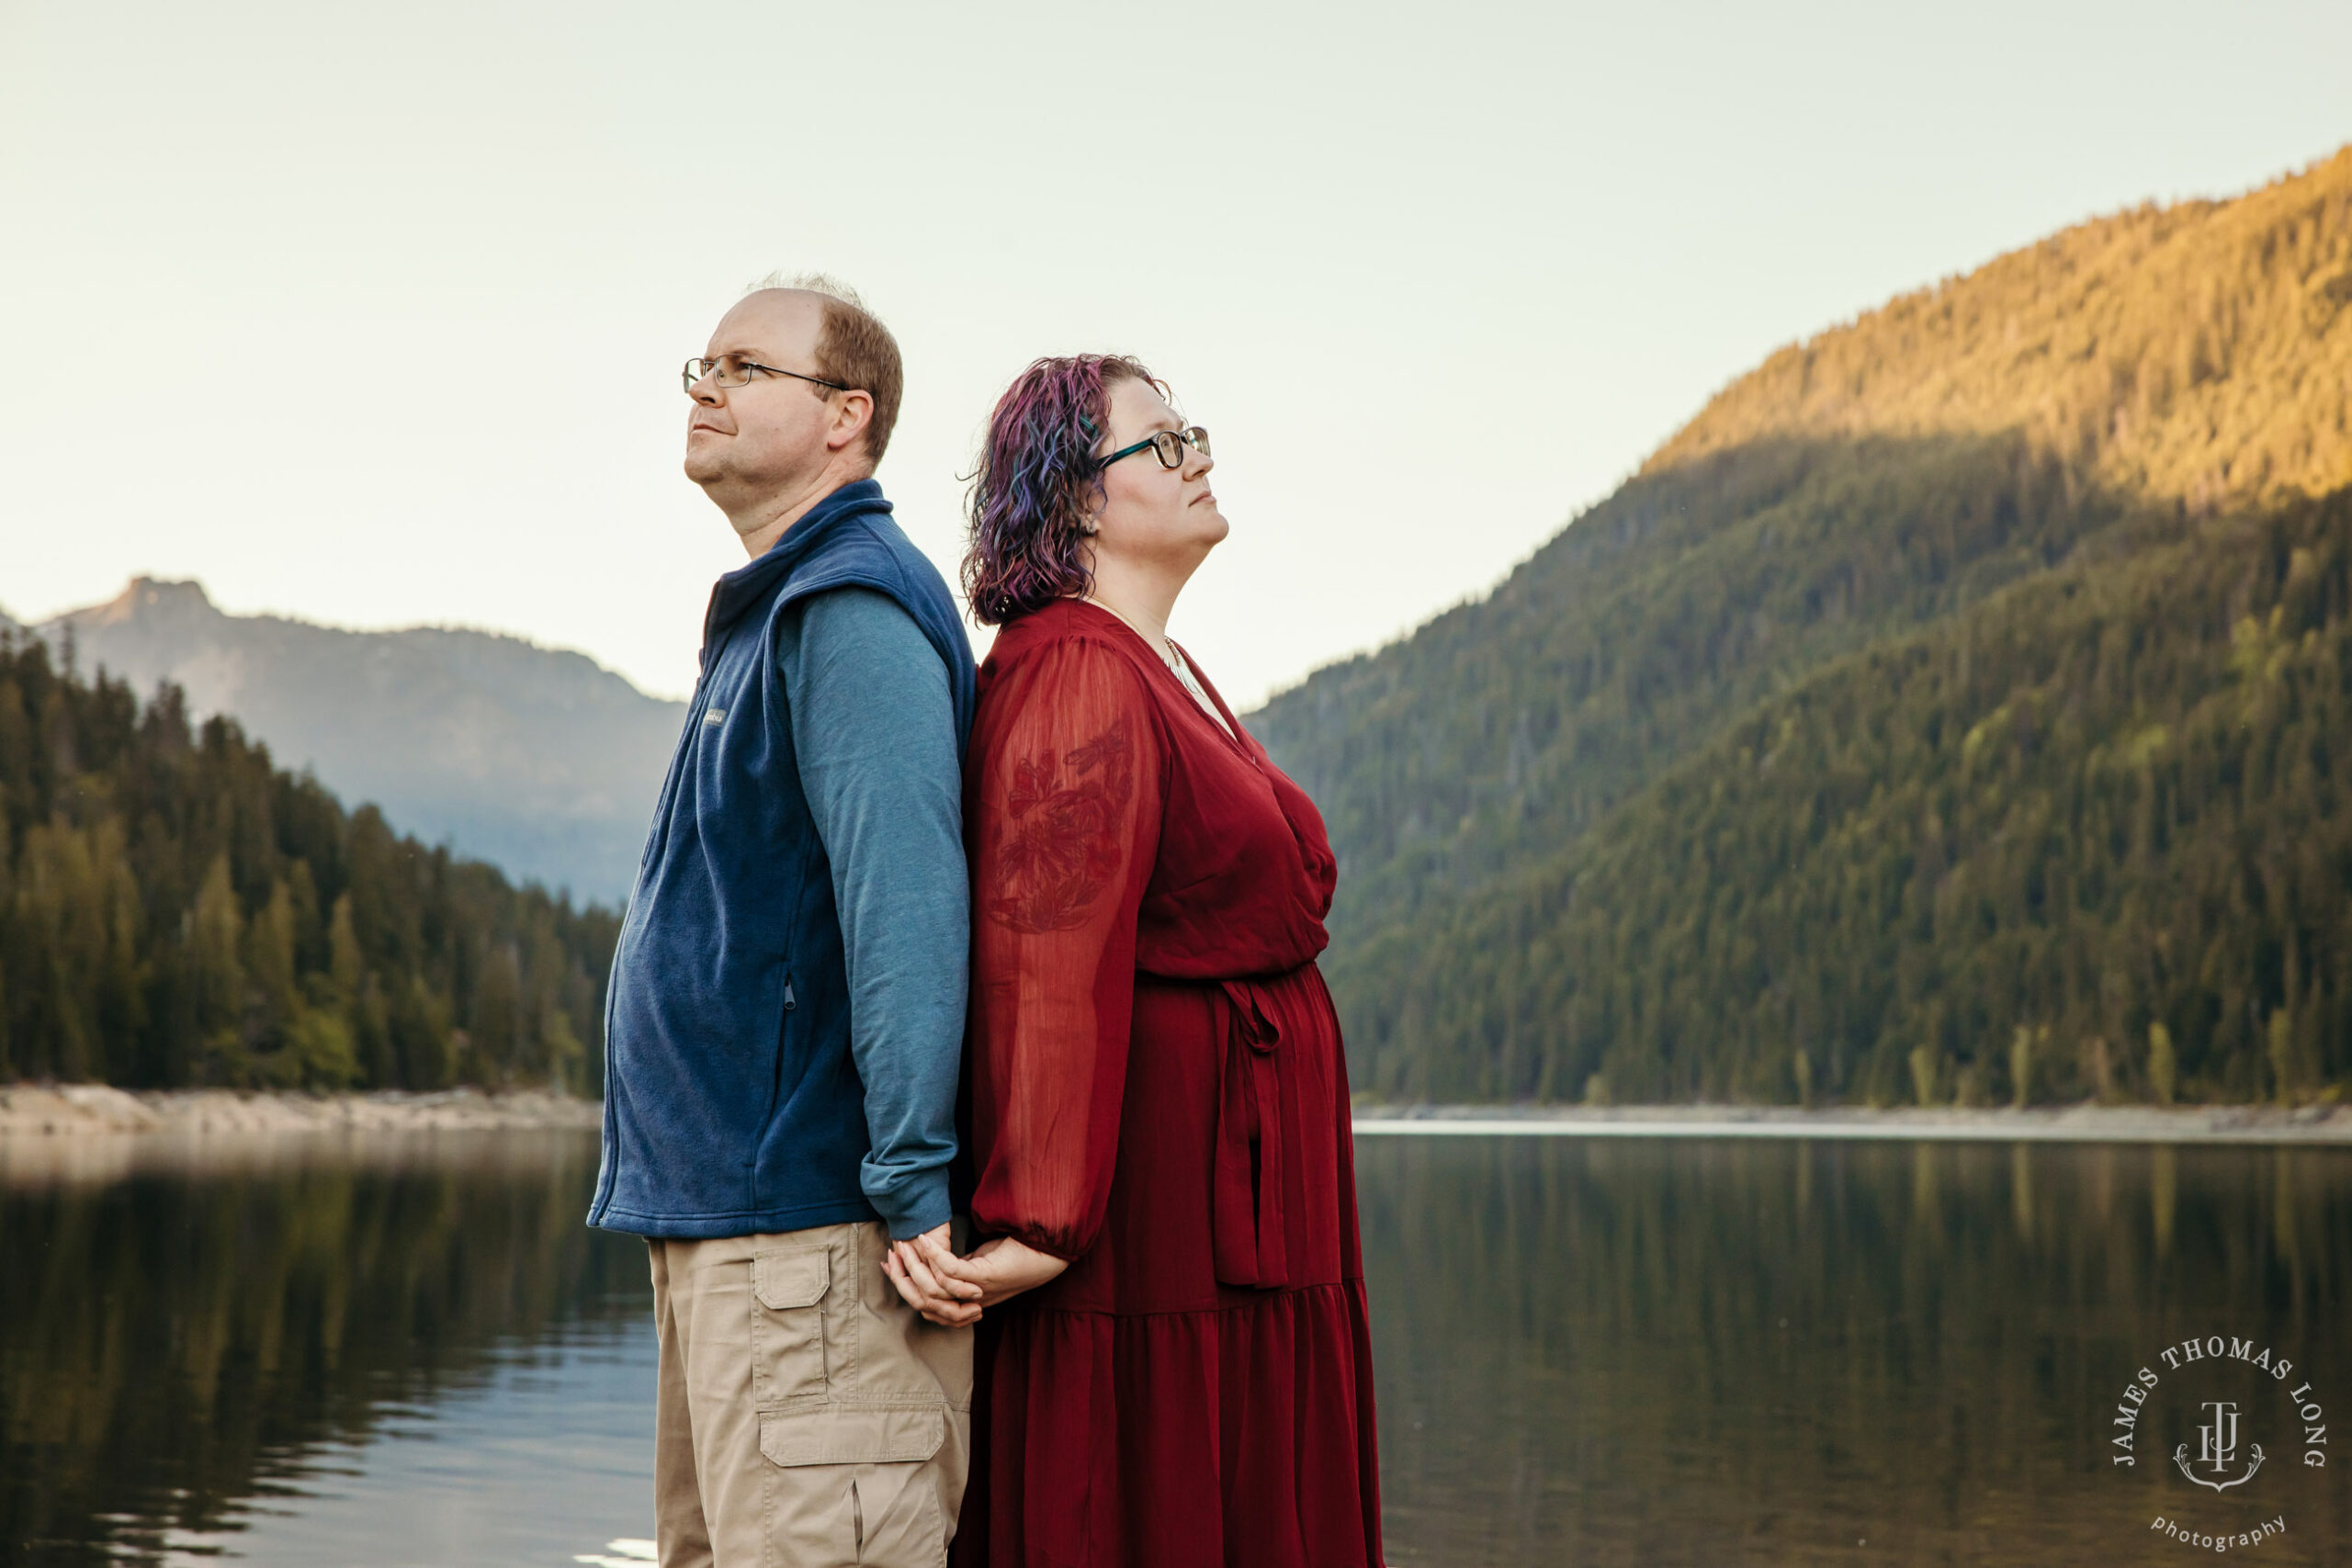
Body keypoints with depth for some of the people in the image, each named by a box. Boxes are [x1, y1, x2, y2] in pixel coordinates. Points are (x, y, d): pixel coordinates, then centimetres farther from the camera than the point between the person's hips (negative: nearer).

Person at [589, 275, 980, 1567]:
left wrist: (914, 1189, -25)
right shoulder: (768, 614, 20)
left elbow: (905, 904, -22)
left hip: (808, 1223, -11)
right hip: (717, 1216, 11)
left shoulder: (851, 607, -13)